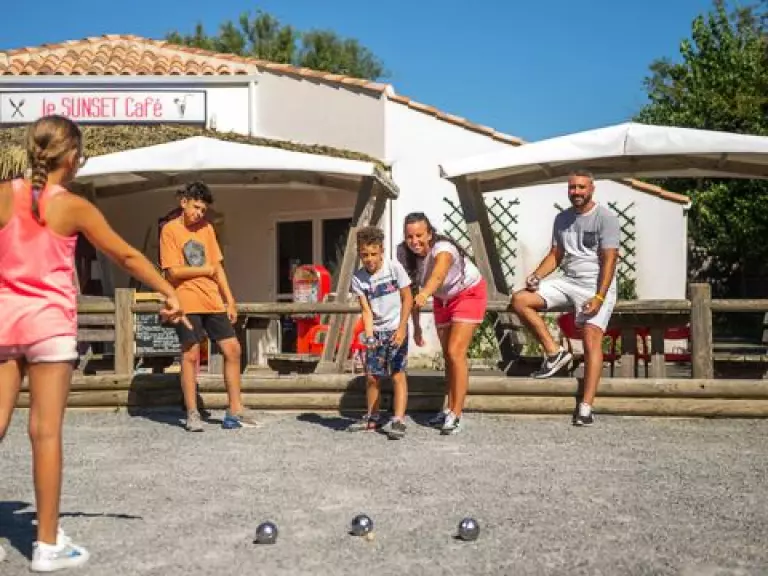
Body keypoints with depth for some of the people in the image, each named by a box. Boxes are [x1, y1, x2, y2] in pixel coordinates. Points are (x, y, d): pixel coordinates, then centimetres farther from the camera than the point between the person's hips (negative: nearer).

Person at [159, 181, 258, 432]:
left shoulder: (207, 228, 13)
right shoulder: (170, 230, -3)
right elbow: (173, 270, -10)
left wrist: (230, 299, 10)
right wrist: (205, 270, -2)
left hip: (213, 301, 6)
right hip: (187, 302, -5)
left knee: (232, 349, 2)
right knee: (191, 355, -3)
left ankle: (235, 409, 10)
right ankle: (192, 414, 7)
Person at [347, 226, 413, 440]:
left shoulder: (394, 267, -12)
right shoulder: (358, 278, -4)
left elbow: (407, 298, -8)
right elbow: (367, 310, -6)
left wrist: (402, 328, -14)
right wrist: (369, 336, -20)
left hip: (396, 328, -4)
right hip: (376, 330, 4)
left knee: (397, 373, -9)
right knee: (371, 376, 8)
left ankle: (398, 420, -9)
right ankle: (372, 418, 25)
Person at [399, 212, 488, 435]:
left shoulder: (442, 249, -37)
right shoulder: (406, 254, -17)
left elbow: (438, 275, -60)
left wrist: (425, 294, -79)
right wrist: (416, 326, -9)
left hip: (468, 293, -7)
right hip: (443, 299, 7)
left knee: (456, 352, -18)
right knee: (447, 356, 13)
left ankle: (456, 415, -13)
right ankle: (450, 409, 26)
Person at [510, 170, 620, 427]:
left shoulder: (605, 218, -6)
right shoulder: (562, 218, 13)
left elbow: (609, 260, -12)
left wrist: (599, 297, -23)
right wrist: (537, 275, -4)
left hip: (597, 285, -6)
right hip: (567, 281, 6)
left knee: (592, 340, -20)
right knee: (519, 300, -8)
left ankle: (586, 407, -22)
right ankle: (554, 352, -4)